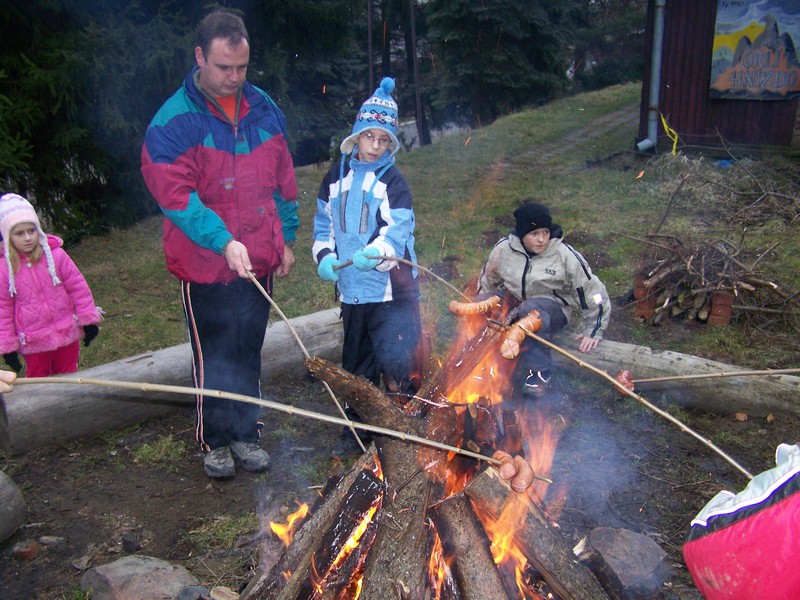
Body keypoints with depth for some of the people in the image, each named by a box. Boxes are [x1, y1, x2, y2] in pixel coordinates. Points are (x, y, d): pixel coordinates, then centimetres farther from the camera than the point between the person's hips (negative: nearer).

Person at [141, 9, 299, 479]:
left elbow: (283, 181, 12)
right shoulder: (174, 121, -11)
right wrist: (223, 241, -30)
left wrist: (286, 238, 11)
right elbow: (175, 195, -19)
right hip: (206, 265, -4)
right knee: (214, 359, 7)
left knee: (249, 354, 15)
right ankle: (215, 441, 27)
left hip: (259, 263, 4)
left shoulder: (264, 110, 5)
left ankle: (247, 433, 32)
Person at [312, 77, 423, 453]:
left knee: (397, 359, -6)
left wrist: (373, 253, -34)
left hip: (392, 287, -4)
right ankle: (357, 426, 34)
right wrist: (325, 256, -6)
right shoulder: (336, 177, 8)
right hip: (351, 288, 5)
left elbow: (398, 232, -15)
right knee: (356, 361, 17)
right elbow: (323, 223, 13)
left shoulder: (393, 181, -5)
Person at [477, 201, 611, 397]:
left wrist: (593, 331, -2)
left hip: (553, 310, -3)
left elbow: (593, 292, -4)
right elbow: (487, 282, 14)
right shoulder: (503, 249, -4)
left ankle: (540, 371, -24)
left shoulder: (565, 255, -12)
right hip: (512, 306, 4)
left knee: (531, 310, -39)